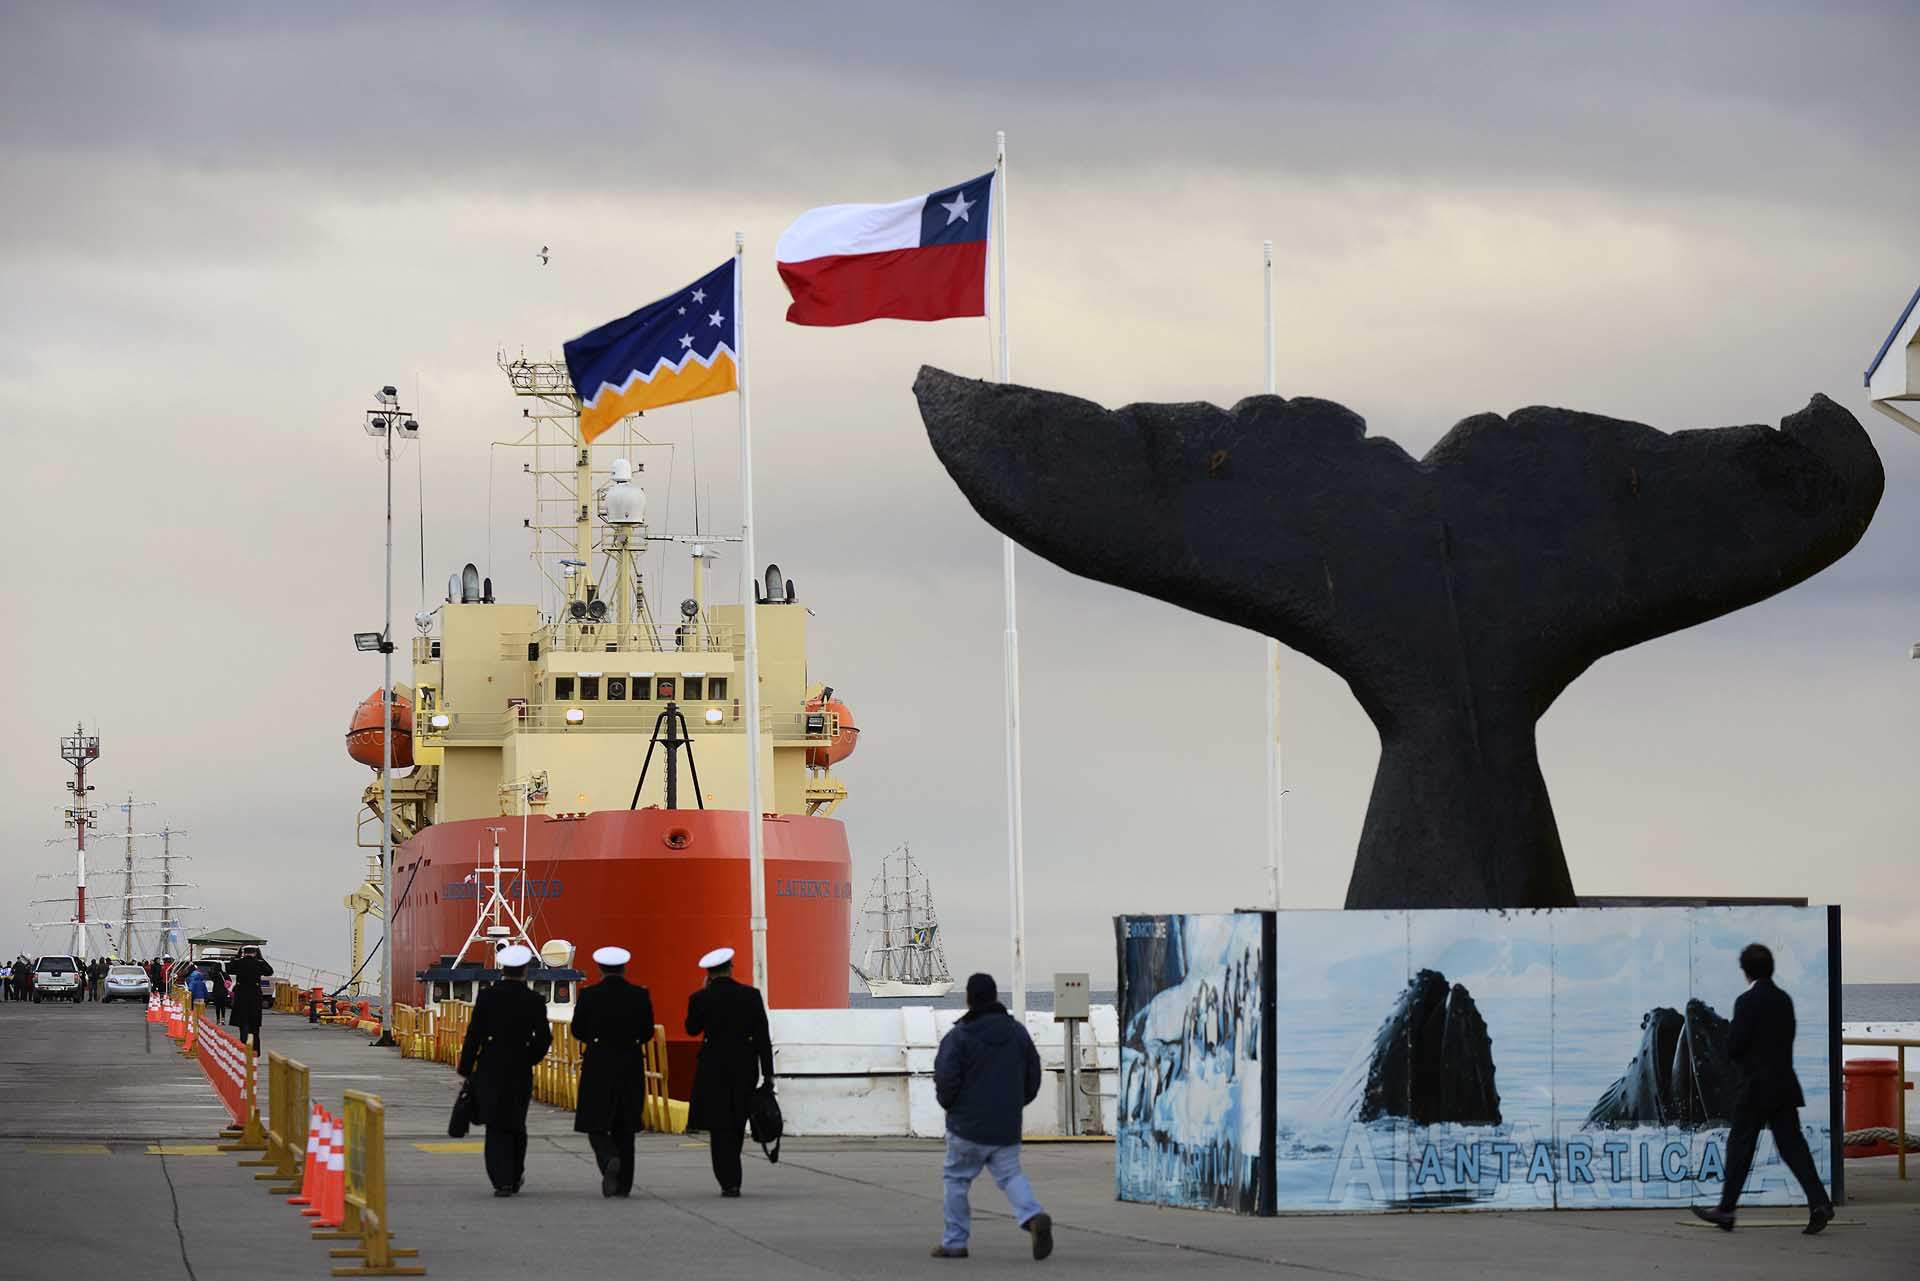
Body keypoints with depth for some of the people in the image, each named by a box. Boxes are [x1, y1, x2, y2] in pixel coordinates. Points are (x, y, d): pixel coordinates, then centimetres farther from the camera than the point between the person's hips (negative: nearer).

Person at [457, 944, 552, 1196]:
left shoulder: (487, 995, -6)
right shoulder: (534, 1001, -4)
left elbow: (475, 1033, -6)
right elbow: (544, 1039, -3)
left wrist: (466, 1069, 0)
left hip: (490, 1069, -1)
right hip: (520, 1071, 1)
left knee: (496, 1126, 2)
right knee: (515, 1123, 17)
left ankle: (502, 1180, -8)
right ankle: (514, 1177, 26)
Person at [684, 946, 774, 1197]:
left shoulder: (701, 998, -8)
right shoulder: (751, 995, -5)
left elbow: (692, 1029, 8)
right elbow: (763, 1035, -4)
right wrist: (768, 1073, 2)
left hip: (714, 1066, -2)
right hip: (745, 1065, 2)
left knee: (720, 1126, 4)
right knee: (737, 1124, 17)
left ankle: (730, 1182, -5)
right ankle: (731, 1178, 27)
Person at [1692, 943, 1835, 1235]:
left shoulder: (1748, 1002, -13)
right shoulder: (1784, 1000, 9)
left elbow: (1733, 1046, -13)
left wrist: (1741, 1059, 9)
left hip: (1755, 1087, -6)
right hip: (1785, 1086, 6)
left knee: (1740, 1147, 3)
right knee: (1792, 1145, 3)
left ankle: (1726, 1210, 10)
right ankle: (1819, 1203, -9)